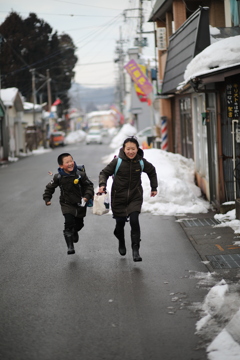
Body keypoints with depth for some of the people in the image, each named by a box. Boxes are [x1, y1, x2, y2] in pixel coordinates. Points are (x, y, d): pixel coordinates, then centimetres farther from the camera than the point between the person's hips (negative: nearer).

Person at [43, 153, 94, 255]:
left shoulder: (80, 174, -15)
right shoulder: (58, 177, -12)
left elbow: (89, 185, -5)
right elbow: (50, 188, 3)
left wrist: (87, 196, -19)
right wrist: (47, 199, -4)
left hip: (80, 204, 1)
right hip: (66, 204, -1)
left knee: (79, 224, 17)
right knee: (69, 223, -18)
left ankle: (75, 232, 54)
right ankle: (70, 246, -13)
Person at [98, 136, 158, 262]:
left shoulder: (141, 162, -4)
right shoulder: (117, 162, -12)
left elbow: (152, 171, 16)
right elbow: (104, 173, -2)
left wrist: (154, 188, 20)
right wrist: (102, 185, -20)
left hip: (135, 197, 0)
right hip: (119, 197, 0)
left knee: (134, 221, -16)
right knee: (120, 223, 8)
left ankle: (135, 250, -13)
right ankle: (121, 243, 39)